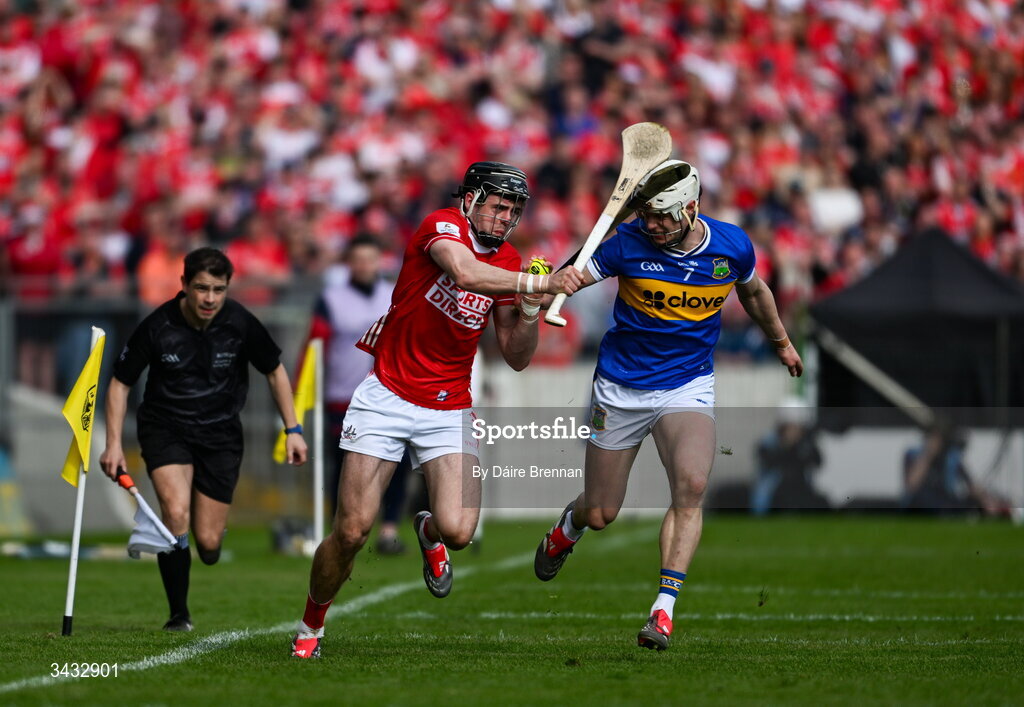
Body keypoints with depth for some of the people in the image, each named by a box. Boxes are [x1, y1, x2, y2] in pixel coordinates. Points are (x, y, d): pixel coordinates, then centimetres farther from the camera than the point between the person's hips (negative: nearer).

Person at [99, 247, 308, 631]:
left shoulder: (240, 323, -13)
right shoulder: (158, 327, -16)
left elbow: (274, 371, 4)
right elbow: (120, 383, -3)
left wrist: (292, 429, 1)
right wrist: (114, 443, -11)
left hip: (220, 433, 1)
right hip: (165, 427, -1)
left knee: (208, 542, -4)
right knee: (176, 511, -27)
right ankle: (179, 614, -14)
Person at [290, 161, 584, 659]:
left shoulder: (508, 264, 6)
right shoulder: (442, 227, -11)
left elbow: (516, 359, 8)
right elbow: (463, 272, -35)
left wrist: (530, 311, -9)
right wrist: (541, 283, -38)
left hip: (451, 409, 4)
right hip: (387, 396, -4)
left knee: (458, 531, -16)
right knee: (352, 531, -7)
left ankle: (429, 533, 22)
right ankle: (310, 626, 18)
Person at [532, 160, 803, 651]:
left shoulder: (732, 246, -7)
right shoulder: (628, 242, -13)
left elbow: (753, 292, 14)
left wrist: (781, 342, 30)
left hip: (687, 385, 0)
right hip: (620, 387, 0)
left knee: (691, 486, -26)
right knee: (600, 514, 6)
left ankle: (664, 609, -23)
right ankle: (568, 525, 46)